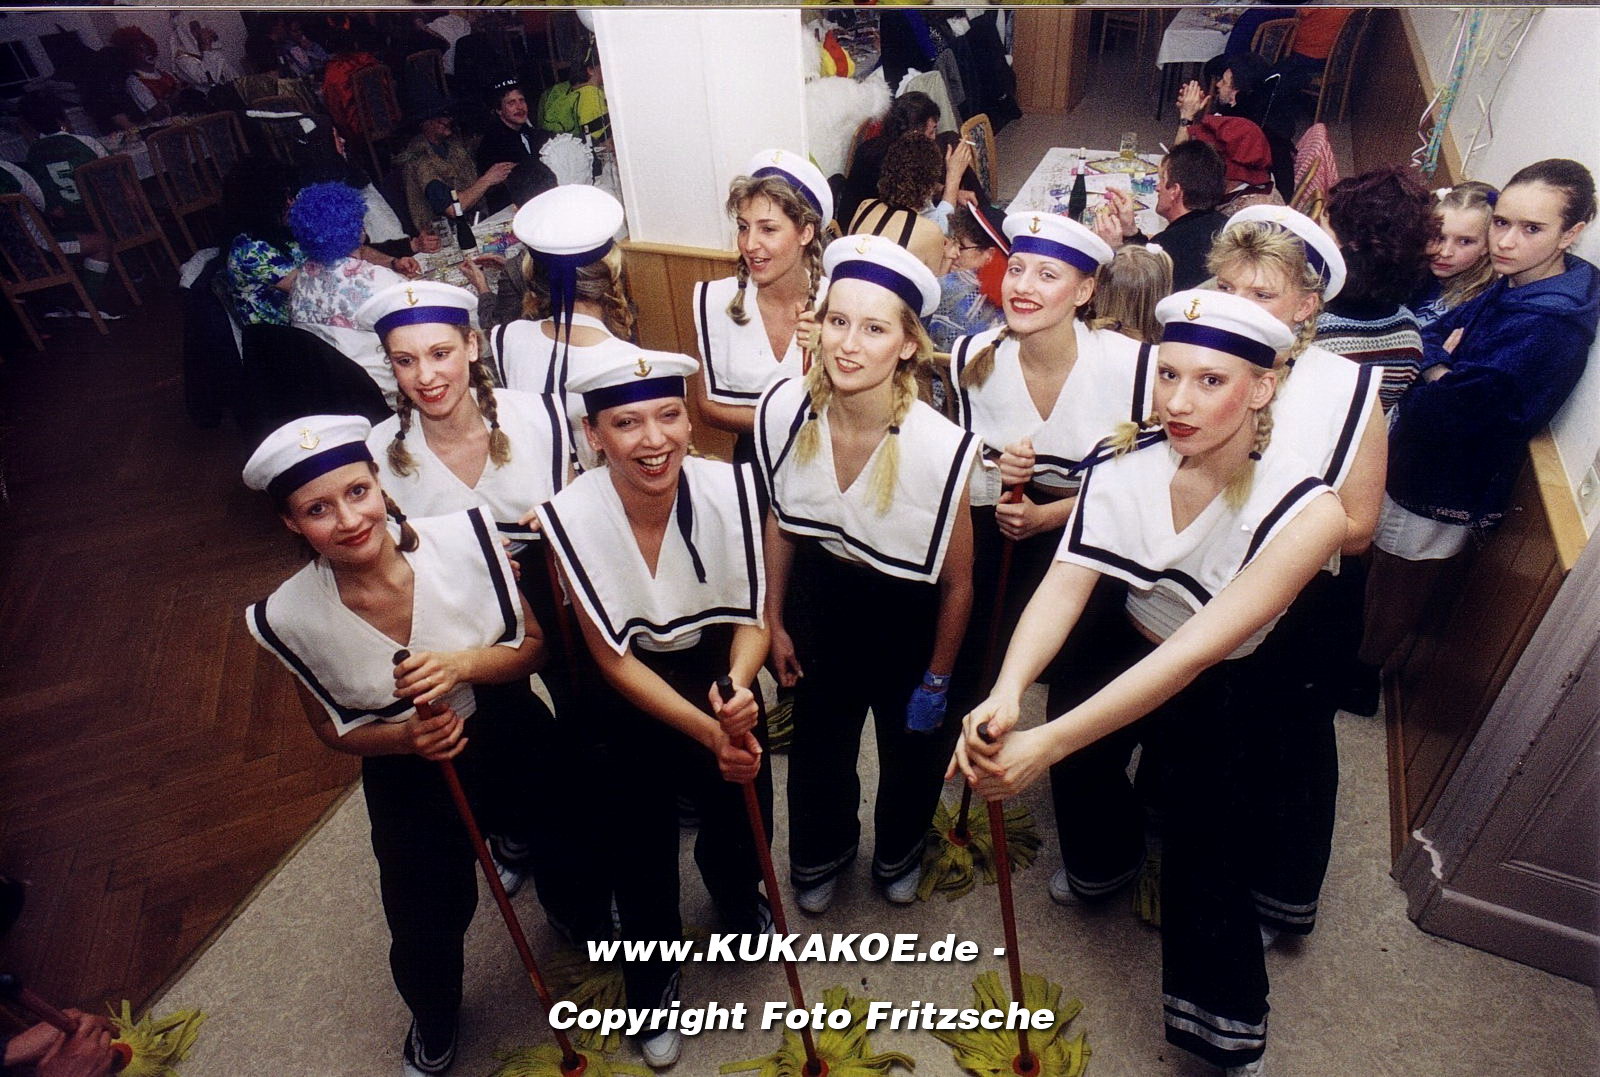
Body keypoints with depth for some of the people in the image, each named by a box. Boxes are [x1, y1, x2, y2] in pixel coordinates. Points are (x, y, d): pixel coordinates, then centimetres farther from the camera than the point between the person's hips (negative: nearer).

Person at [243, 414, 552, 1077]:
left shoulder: (468, 537, -24)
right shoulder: (290, 619, -20)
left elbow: (534, 643, -12)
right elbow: (334, 729, -4)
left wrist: (461, 663, -31)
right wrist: (406, 737, -24)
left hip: (512, 740, 1)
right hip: (408, 775, 0)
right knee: (426, 928, 11)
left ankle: (514, 840, 52)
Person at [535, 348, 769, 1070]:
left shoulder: (731, 486, -23)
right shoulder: (570, 516, -26)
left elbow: (754, 616, -13)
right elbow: (614, 658, -18)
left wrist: (737, 688, -33)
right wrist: (708, 732, -26)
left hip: (720, 669, 2)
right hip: (629, 691, -1)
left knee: (743, 818, 7)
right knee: (641, 843, 7)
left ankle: (739, 900, 47)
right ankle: (652, 980, 40)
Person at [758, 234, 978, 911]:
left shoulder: (942, 448, -33)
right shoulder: (784, 411, -21)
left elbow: (956, 582, -16)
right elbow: (779, 522, -2)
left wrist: (937, 681, -5)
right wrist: (774, 623, 6)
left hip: (908, 612, -2)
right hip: (819, 594, 3)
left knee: (912, 743, 23)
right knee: (818, 736, 23)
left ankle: (898, 850, 58)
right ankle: (821, 851, 56)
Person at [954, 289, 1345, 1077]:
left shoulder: (1305, 511, -28)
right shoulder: (1127, 461, -20)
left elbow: (1196, 651, -36)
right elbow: (1063, 586, -27)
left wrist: (1047, 742, -44)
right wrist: (1006, 692, -47)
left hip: (1225, 689, -3)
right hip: (1124, 650, 3)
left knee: (1206, 861, -4)